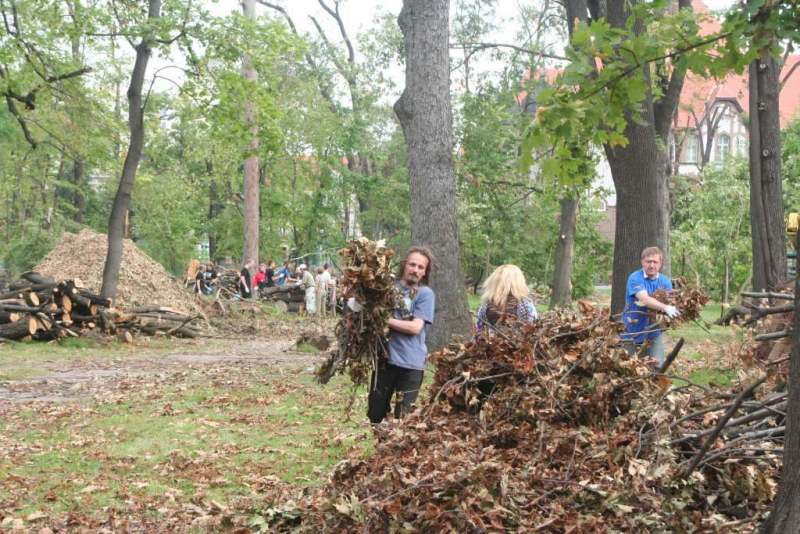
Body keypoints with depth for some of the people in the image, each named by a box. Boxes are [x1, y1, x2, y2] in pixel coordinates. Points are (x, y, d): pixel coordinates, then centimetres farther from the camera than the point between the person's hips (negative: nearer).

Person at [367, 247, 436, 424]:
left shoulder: (425, 294, -5)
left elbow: (415, 327, -15)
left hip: (411, 363, -3)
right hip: (385, 357, 4)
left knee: (403, 417, 6)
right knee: (375, 413, 14)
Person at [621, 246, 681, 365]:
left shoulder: (665, 281, 2)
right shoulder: (635, 278, -15)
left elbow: (671, 301, -6)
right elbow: (644, 299, -31)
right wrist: (665, 307, -45)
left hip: (654, 333, 3)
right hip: (633, 332, -3)